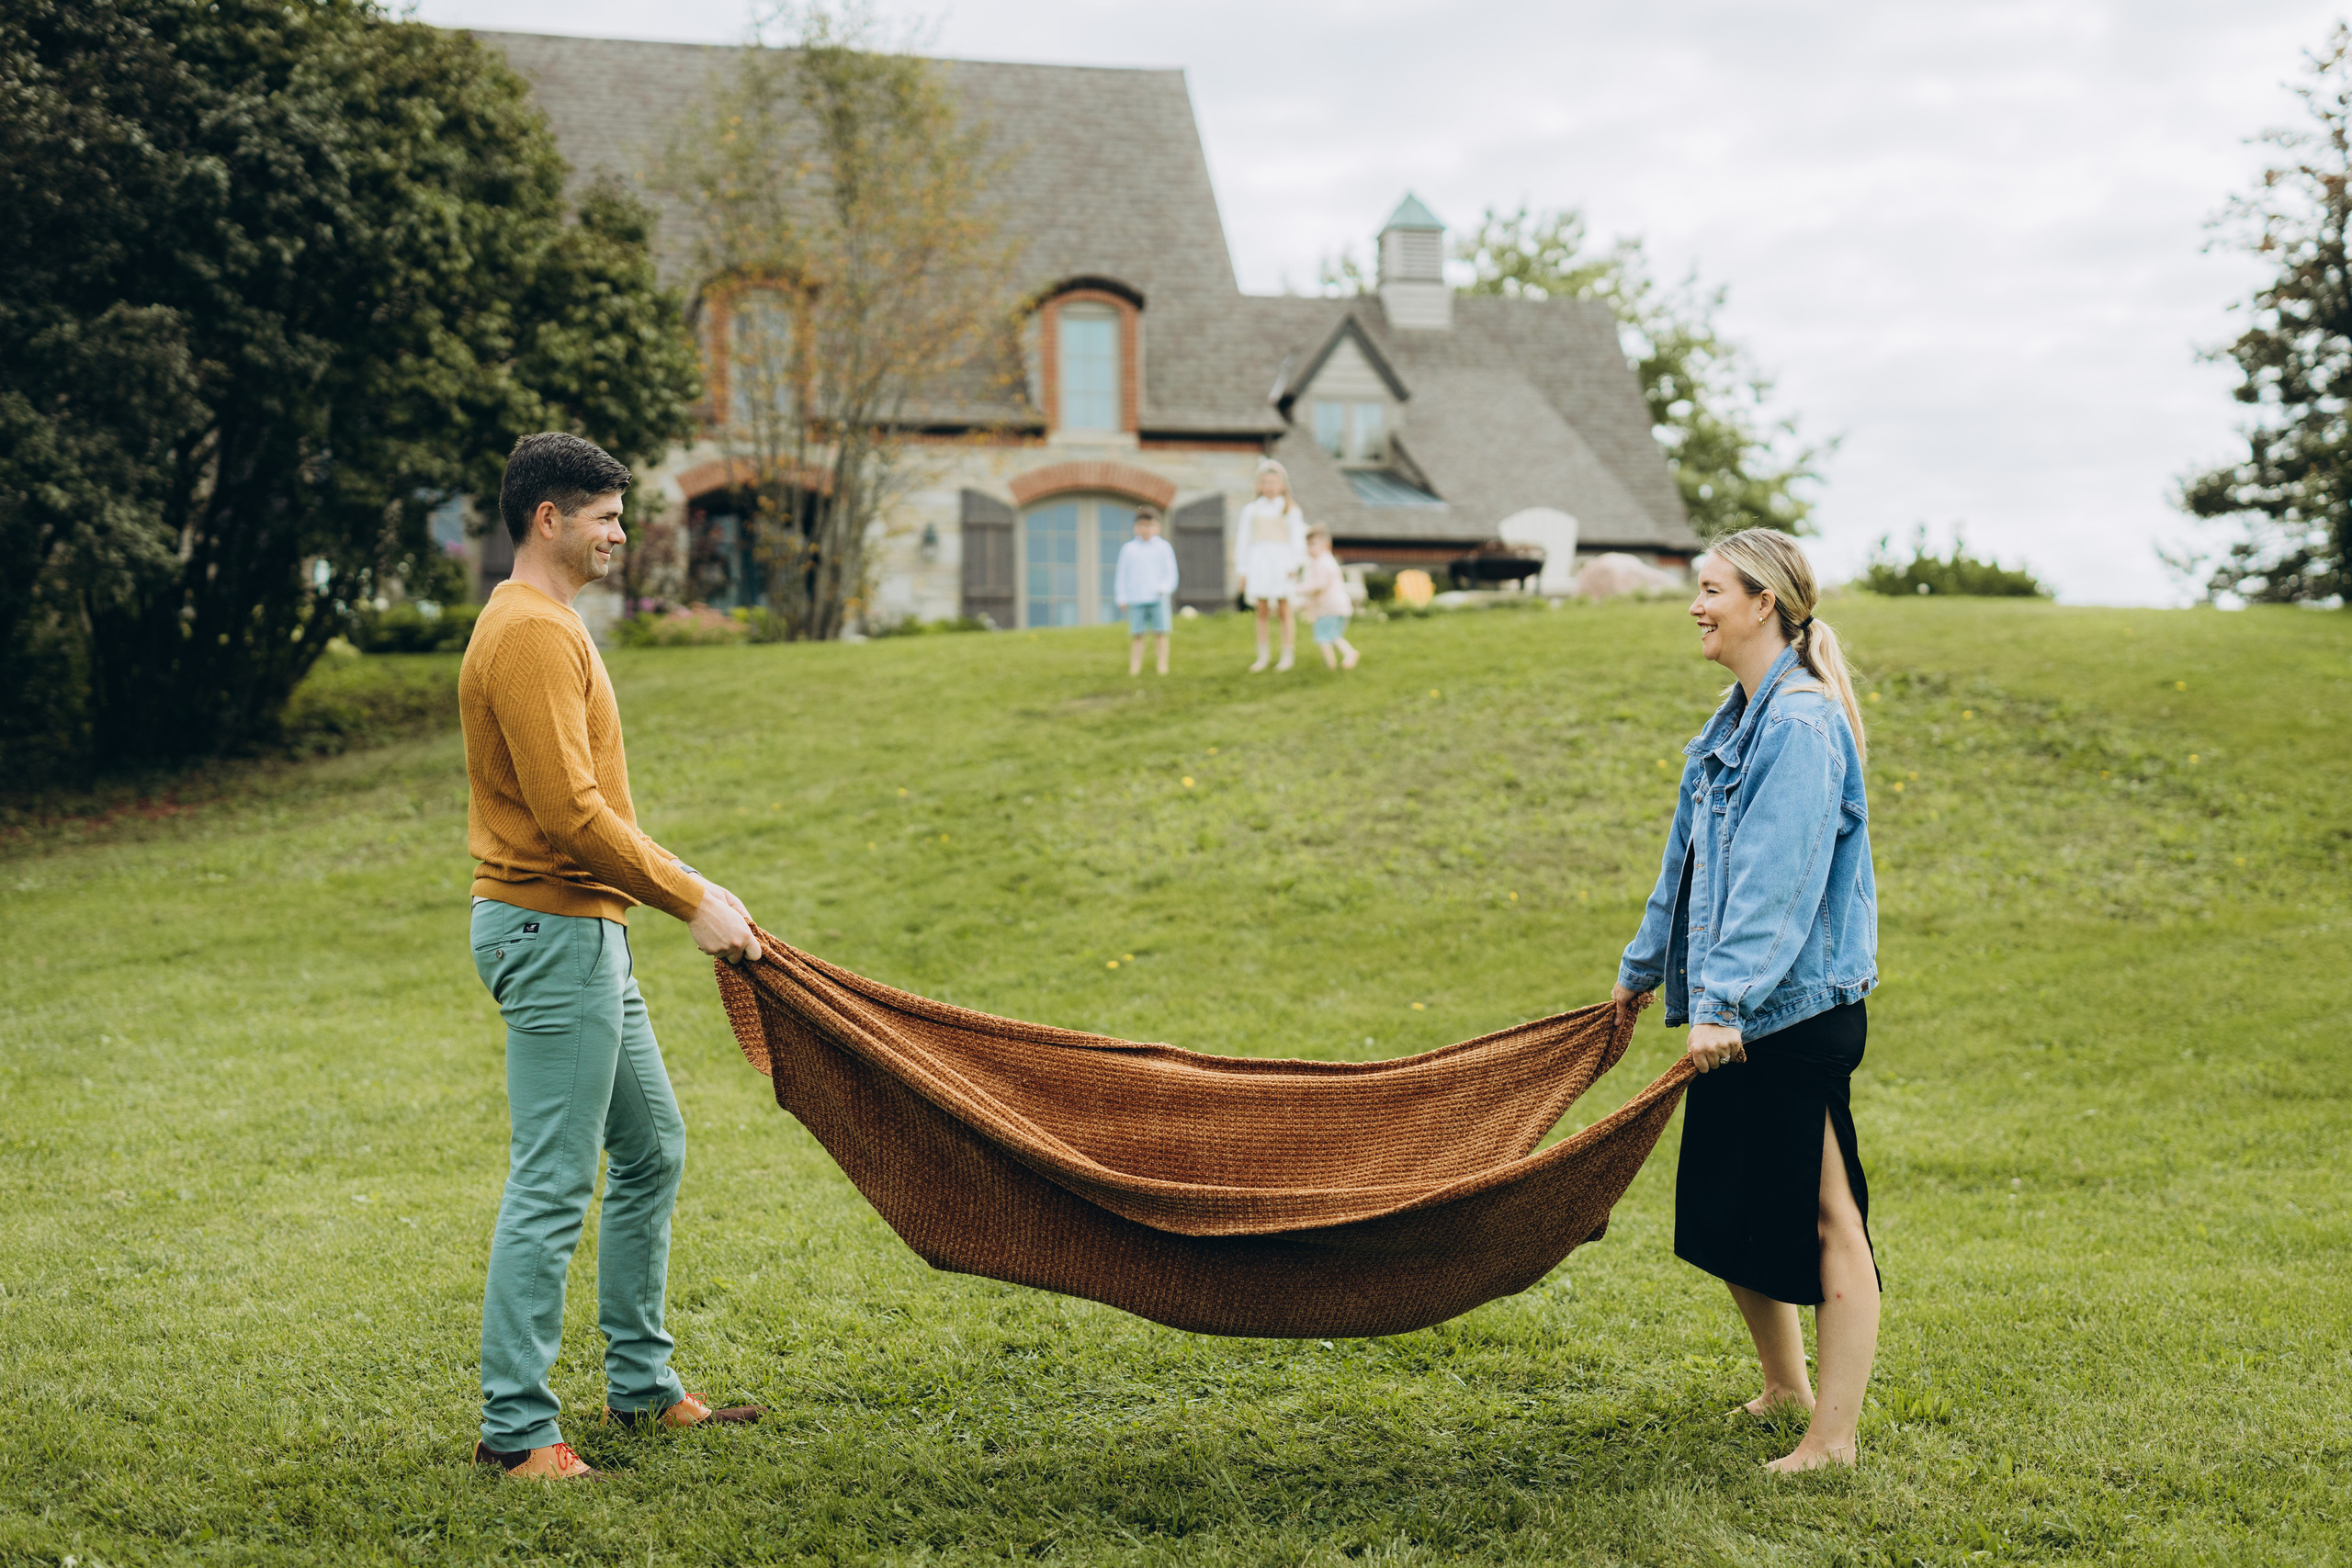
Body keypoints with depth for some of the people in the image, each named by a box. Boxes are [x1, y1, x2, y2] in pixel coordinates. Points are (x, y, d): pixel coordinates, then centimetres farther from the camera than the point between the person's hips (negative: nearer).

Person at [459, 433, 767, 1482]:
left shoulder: (548, 626, 17)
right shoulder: (530, 633, -16)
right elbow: (570, 814, -23)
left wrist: (687, 885, 14)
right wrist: (691, 901, -17)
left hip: (589, 932, 11)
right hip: (552, 932, -11)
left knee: (652, 1152, 17)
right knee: (551, 1188, -7)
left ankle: (643, 1386, 27)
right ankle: (515, 1430, 0)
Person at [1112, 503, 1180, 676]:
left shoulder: (1163, 547, 6)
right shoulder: (1128, 549, 7)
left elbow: (1170, 572, 6)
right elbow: (1122, 574, 9)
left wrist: (1164, 588, -12)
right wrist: (1122, 598, 4)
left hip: (1157, 598, 0)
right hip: (1135, 599, 0)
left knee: (1160, 632, 0)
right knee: (1137, 634, 0)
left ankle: (1163, 664, 6)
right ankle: (1135, 665, 4)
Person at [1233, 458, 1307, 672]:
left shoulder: (1289, 509, 5)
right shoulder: (1251, 510, 11)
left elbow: (1297, 539, 2)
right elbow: (1243, 540, 12)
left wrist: (1294, 566, -8)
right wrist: (1243, 571, 7)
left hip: (1281, 562, -2)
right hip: (1258, 564, 2)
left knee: (1284, 610, -1)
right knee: (1261, 611, 3)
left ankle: (1287, 657, 4)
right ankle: (1262, 657, 9)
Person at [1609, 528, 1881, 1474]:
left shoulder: (1802, 724, -16)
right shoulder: (1741, 718, 14)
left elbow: (1777, 880, -23)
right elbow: (1691, 862, 23)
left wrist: (1724, 1001, -28)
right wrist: (1646, 965, 29)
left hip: (1796, 1009, -10)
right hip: (1741, 1009, 10)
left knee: (1824, 1218, -3)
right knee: (1725, 1208, 17)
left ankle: (1832, 1437, 3)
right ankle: (1784, 1385, 33)